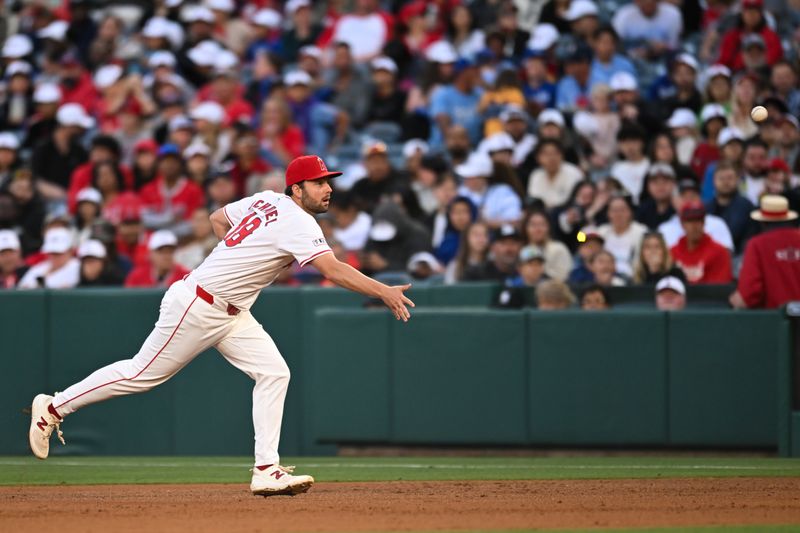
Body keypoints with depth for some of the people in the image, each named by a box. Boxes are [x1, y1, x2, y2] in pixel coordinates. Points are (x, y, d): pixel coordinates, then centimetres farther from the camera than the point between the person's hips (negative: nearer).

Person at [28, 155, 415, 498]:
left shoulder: (265, 200, 7)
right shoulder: (297, 223, -21)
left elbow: (217, 218, 22)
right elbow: (333, 270, -32)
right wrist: (384, 292, -35)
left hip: (230, 312, 10)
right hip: (197, 308, -10)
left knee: (274, 372, -3)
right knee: (144, 373, 1)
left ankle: (266, 470, -7)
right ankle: (54, 408, 16)